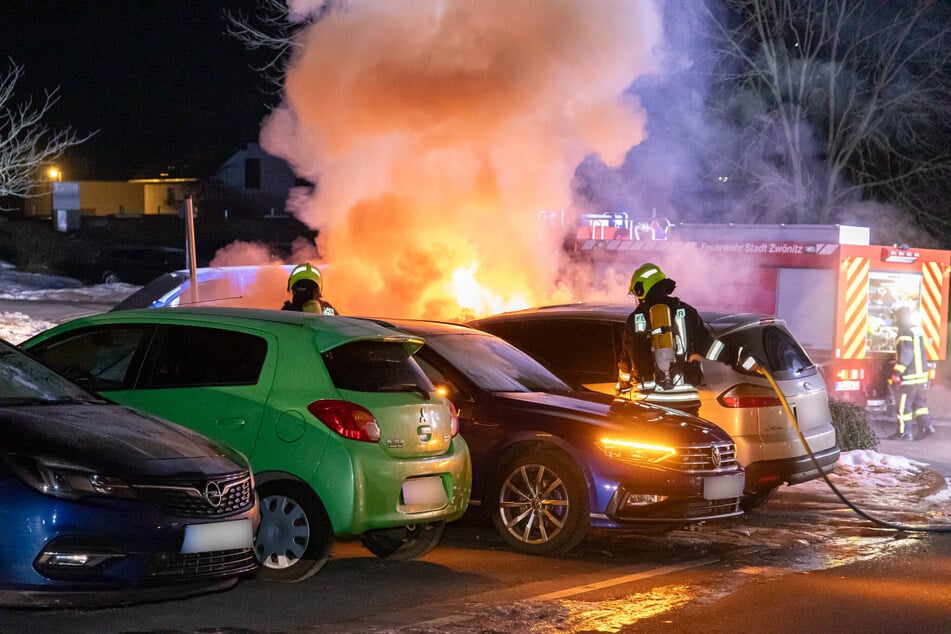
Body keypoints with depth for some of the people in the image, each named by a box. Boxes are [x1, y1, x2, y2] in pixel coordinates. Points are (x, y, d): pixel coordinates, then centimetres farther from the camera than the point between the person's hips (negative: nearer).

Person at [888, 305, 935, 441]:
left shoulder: (905, 334, -16)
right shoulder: (918, 332, 12)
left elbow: (906, 355, -25)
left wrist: (897, 372, -26)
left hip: (909, 377, -9)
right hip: (922, 374, 9)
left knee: (904, 405, -1)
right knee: (920, 402, 18)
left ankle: (904, 432, 3)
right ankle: (926, 426, 13)